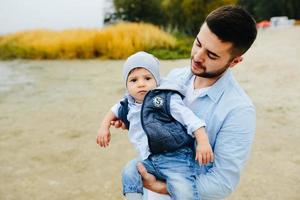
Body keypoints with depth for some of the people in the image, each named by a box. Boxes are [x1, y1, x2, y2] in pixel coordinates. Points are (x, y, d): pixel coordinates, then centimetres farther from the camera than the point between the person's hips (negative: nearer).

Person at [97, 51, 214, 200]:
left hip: (176, 156, -7)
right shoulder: (129, 104, 11)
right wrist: (105, 126, 24)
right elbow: (116, 110, 34)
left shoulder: (167, 98, -9)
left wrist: (203, 142, -21)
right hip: (150, 160, 7)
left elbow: (190, 118, -13)